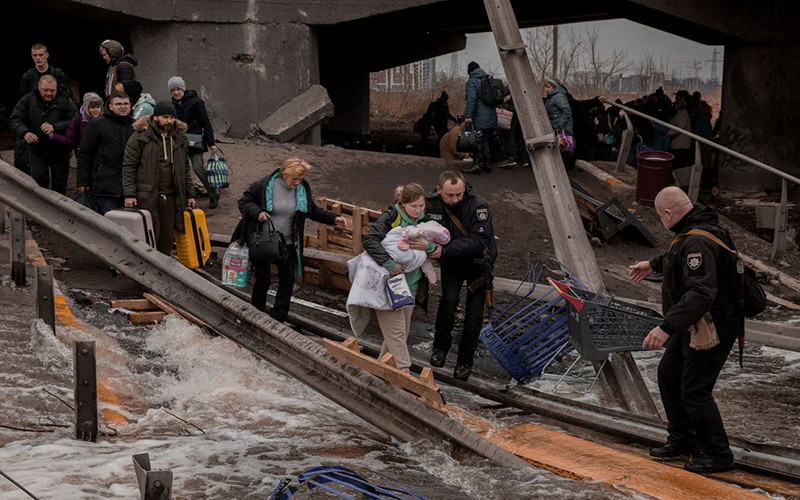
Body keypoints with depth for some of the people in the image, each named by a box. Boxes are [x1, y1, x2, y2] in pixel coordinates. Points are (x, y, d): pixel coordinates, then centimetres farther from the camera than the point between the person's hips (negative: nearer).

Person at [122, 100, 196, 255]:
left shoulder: (180, 139, 15)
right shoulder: (140, 136, -3)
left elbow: (186, 168, 22)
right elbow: (128, 166, -4)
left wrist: (190, 194, 17)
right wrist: (129, 194, -11)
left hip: (171, 196, 5)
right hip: (147, 196, -5)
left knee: (168, 237, 7)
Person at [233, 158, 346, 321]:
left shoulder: (303, 189, -2)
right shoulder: (264, 185, -15)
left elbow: (313, 211, 9)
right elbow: (243, 202, -6)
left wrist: (334, 218, -5)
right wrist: (257, 212, -25)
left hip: (287, 243, 4)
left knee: (287, 280, 3)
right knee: (263, 280, 4)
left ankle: (277, 319, 16)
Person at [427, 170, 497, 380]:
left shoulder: (478, 205, -29)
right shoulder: (431, 203, -16)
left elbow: (478, 240, -35)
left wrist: (445, 250, -41)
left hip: (478, 261, -2)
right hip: (451, 262, 2)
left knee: (474, 310, -2)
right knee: (449, 299, -19)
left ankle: (465, 360, 12)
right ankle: (441, 346, 3)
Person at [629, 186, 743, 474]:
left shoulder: (698, 242, -29)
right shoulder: (695, 232, 5)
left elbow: (701, 294, -39)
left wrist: (667, 327, -42)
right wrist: (654, 264, 43)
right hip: (693, 326, 11)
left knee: (694, 391, -5)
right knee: (668, 374, 18)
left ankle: (717, 455, 10)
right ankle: (682, 440, 31)